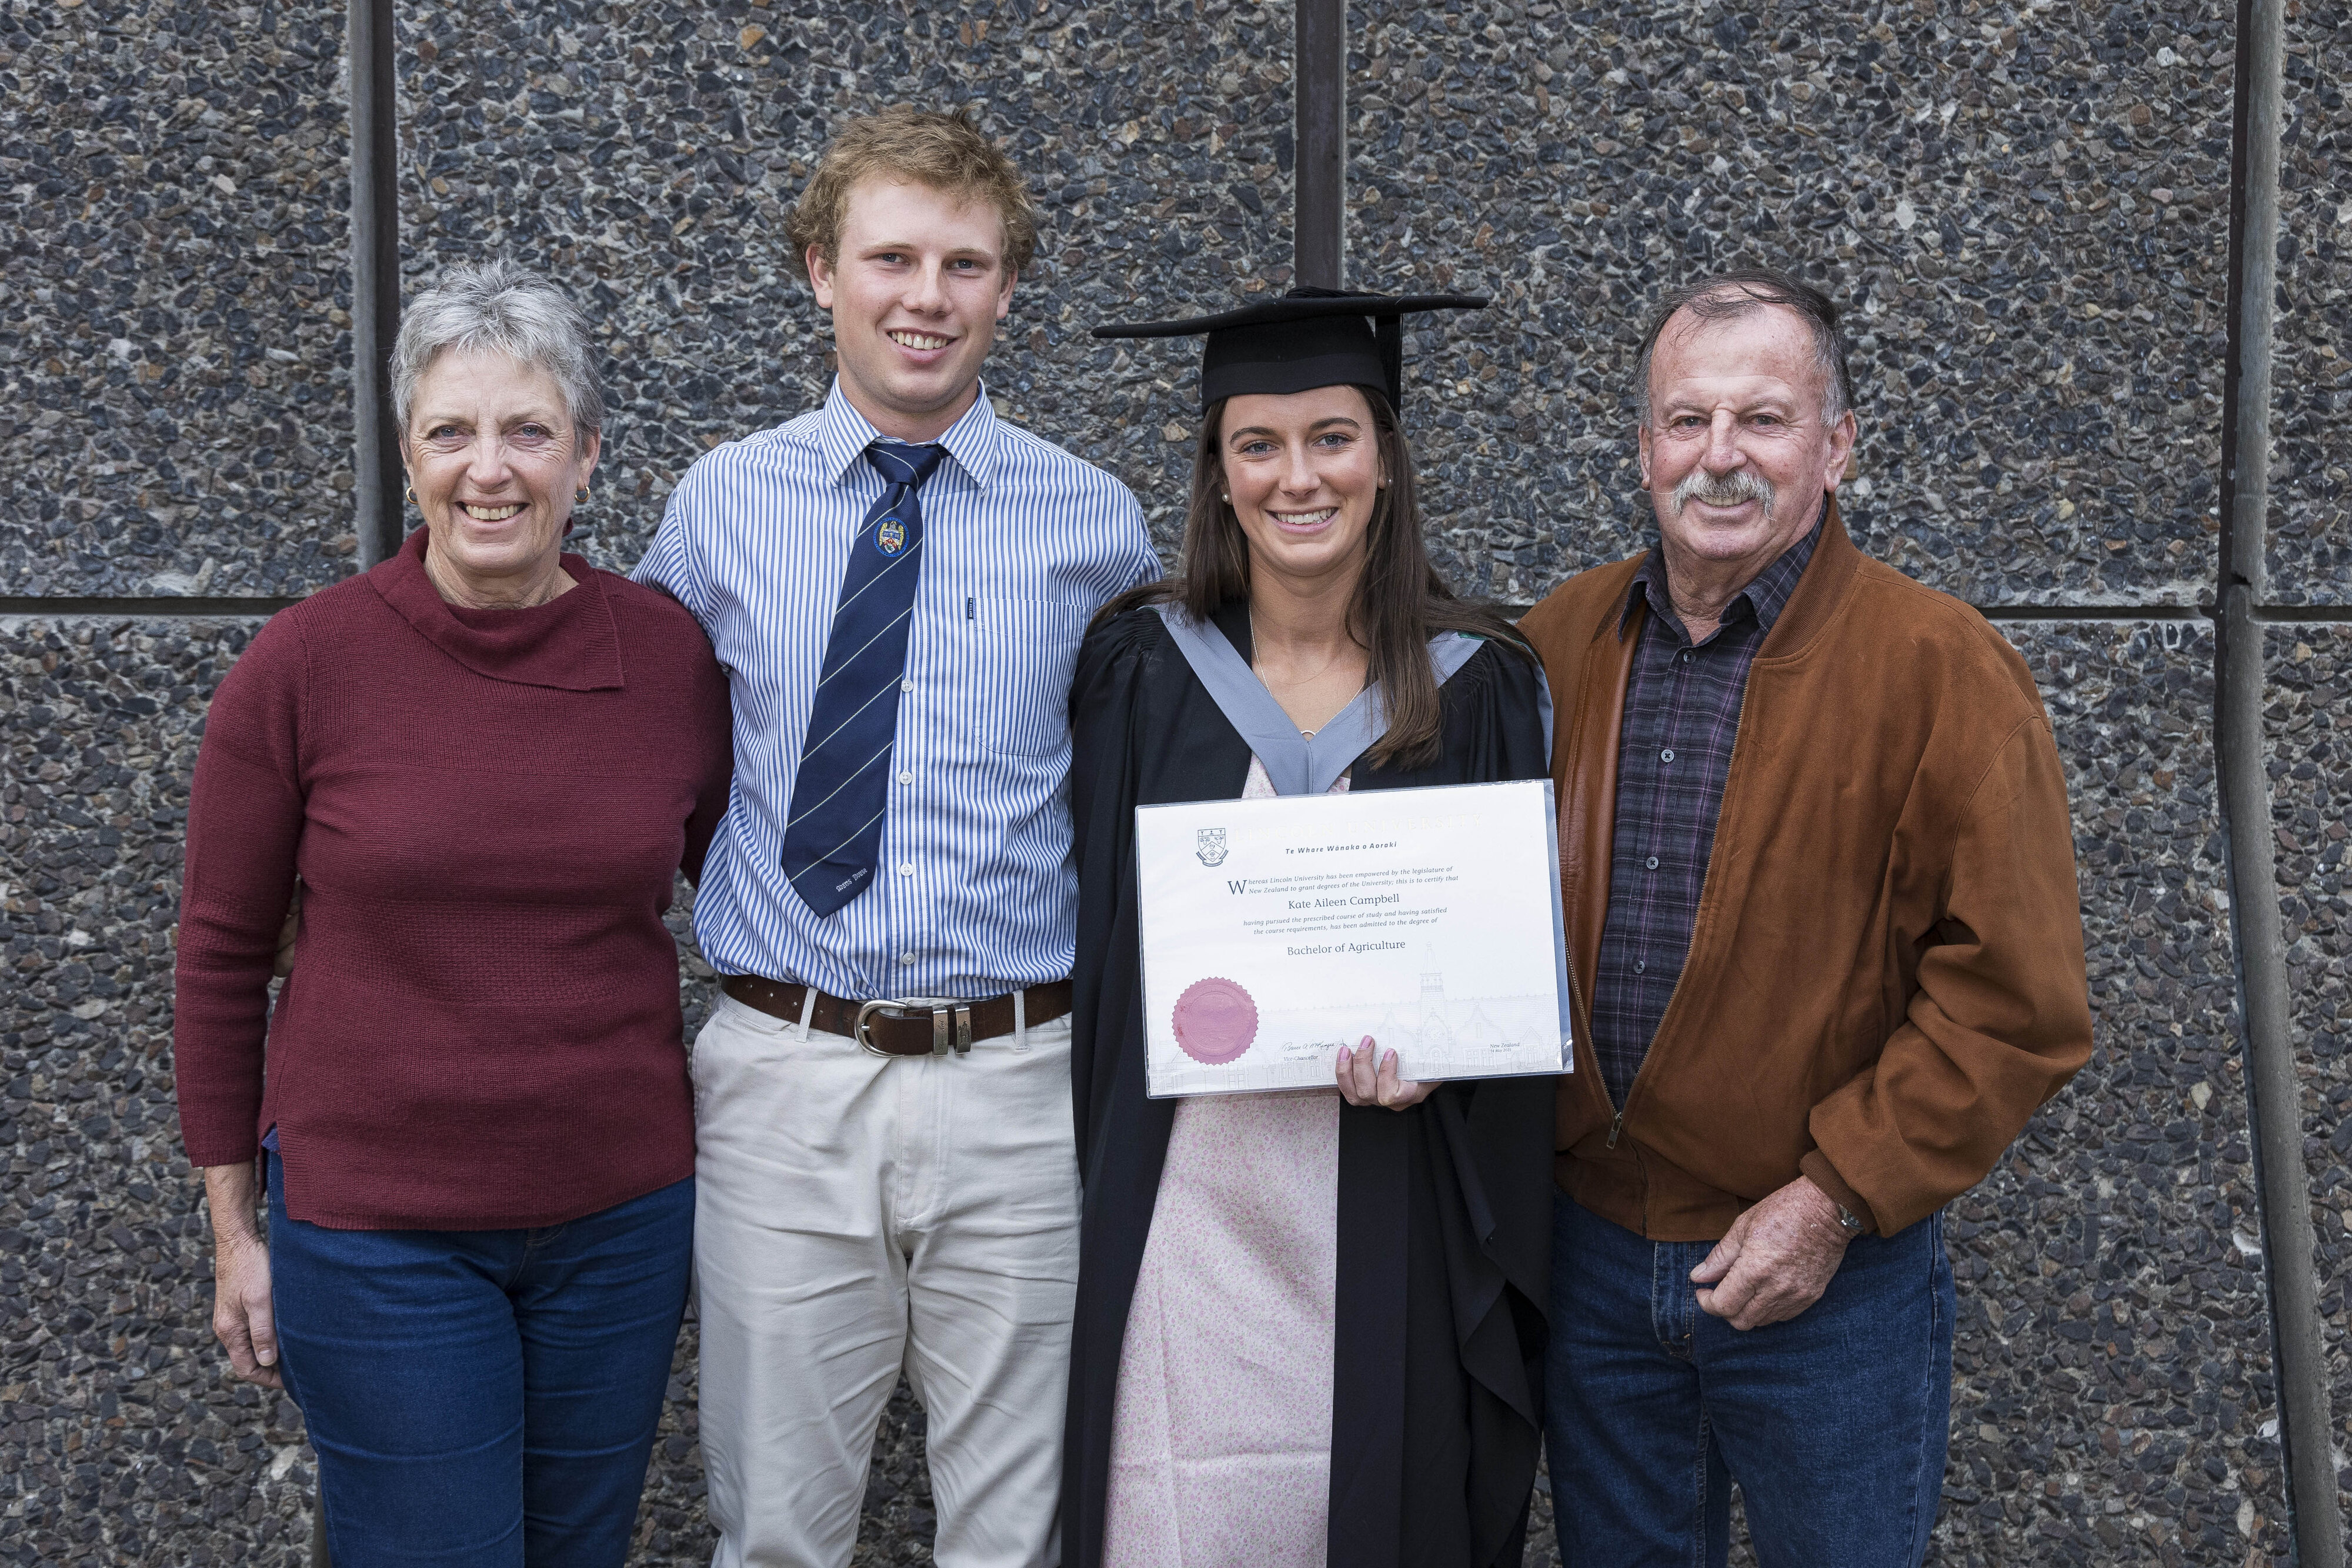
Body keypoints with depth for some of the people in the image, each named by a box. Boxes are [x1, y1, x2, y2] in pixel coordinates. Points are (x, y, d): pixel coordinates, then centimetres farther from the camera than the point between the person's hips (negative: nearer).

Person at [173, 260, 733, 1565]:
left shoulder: (669, 655, -4)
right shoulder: (303, 663, -10)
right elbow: (221, 952, -1)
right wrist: (234, 1224, 2)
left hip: (624, 1212, 3)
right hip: (375, 1224, -3)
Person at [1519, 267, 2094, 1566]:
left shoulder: (1940, 668, -11)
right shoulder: (1559, 644, 1)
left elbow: (2013, 1001, -13)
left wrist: (1837, 1196, -16)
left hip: (1828, 1277, -3)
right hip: (1590, 1253, 4)